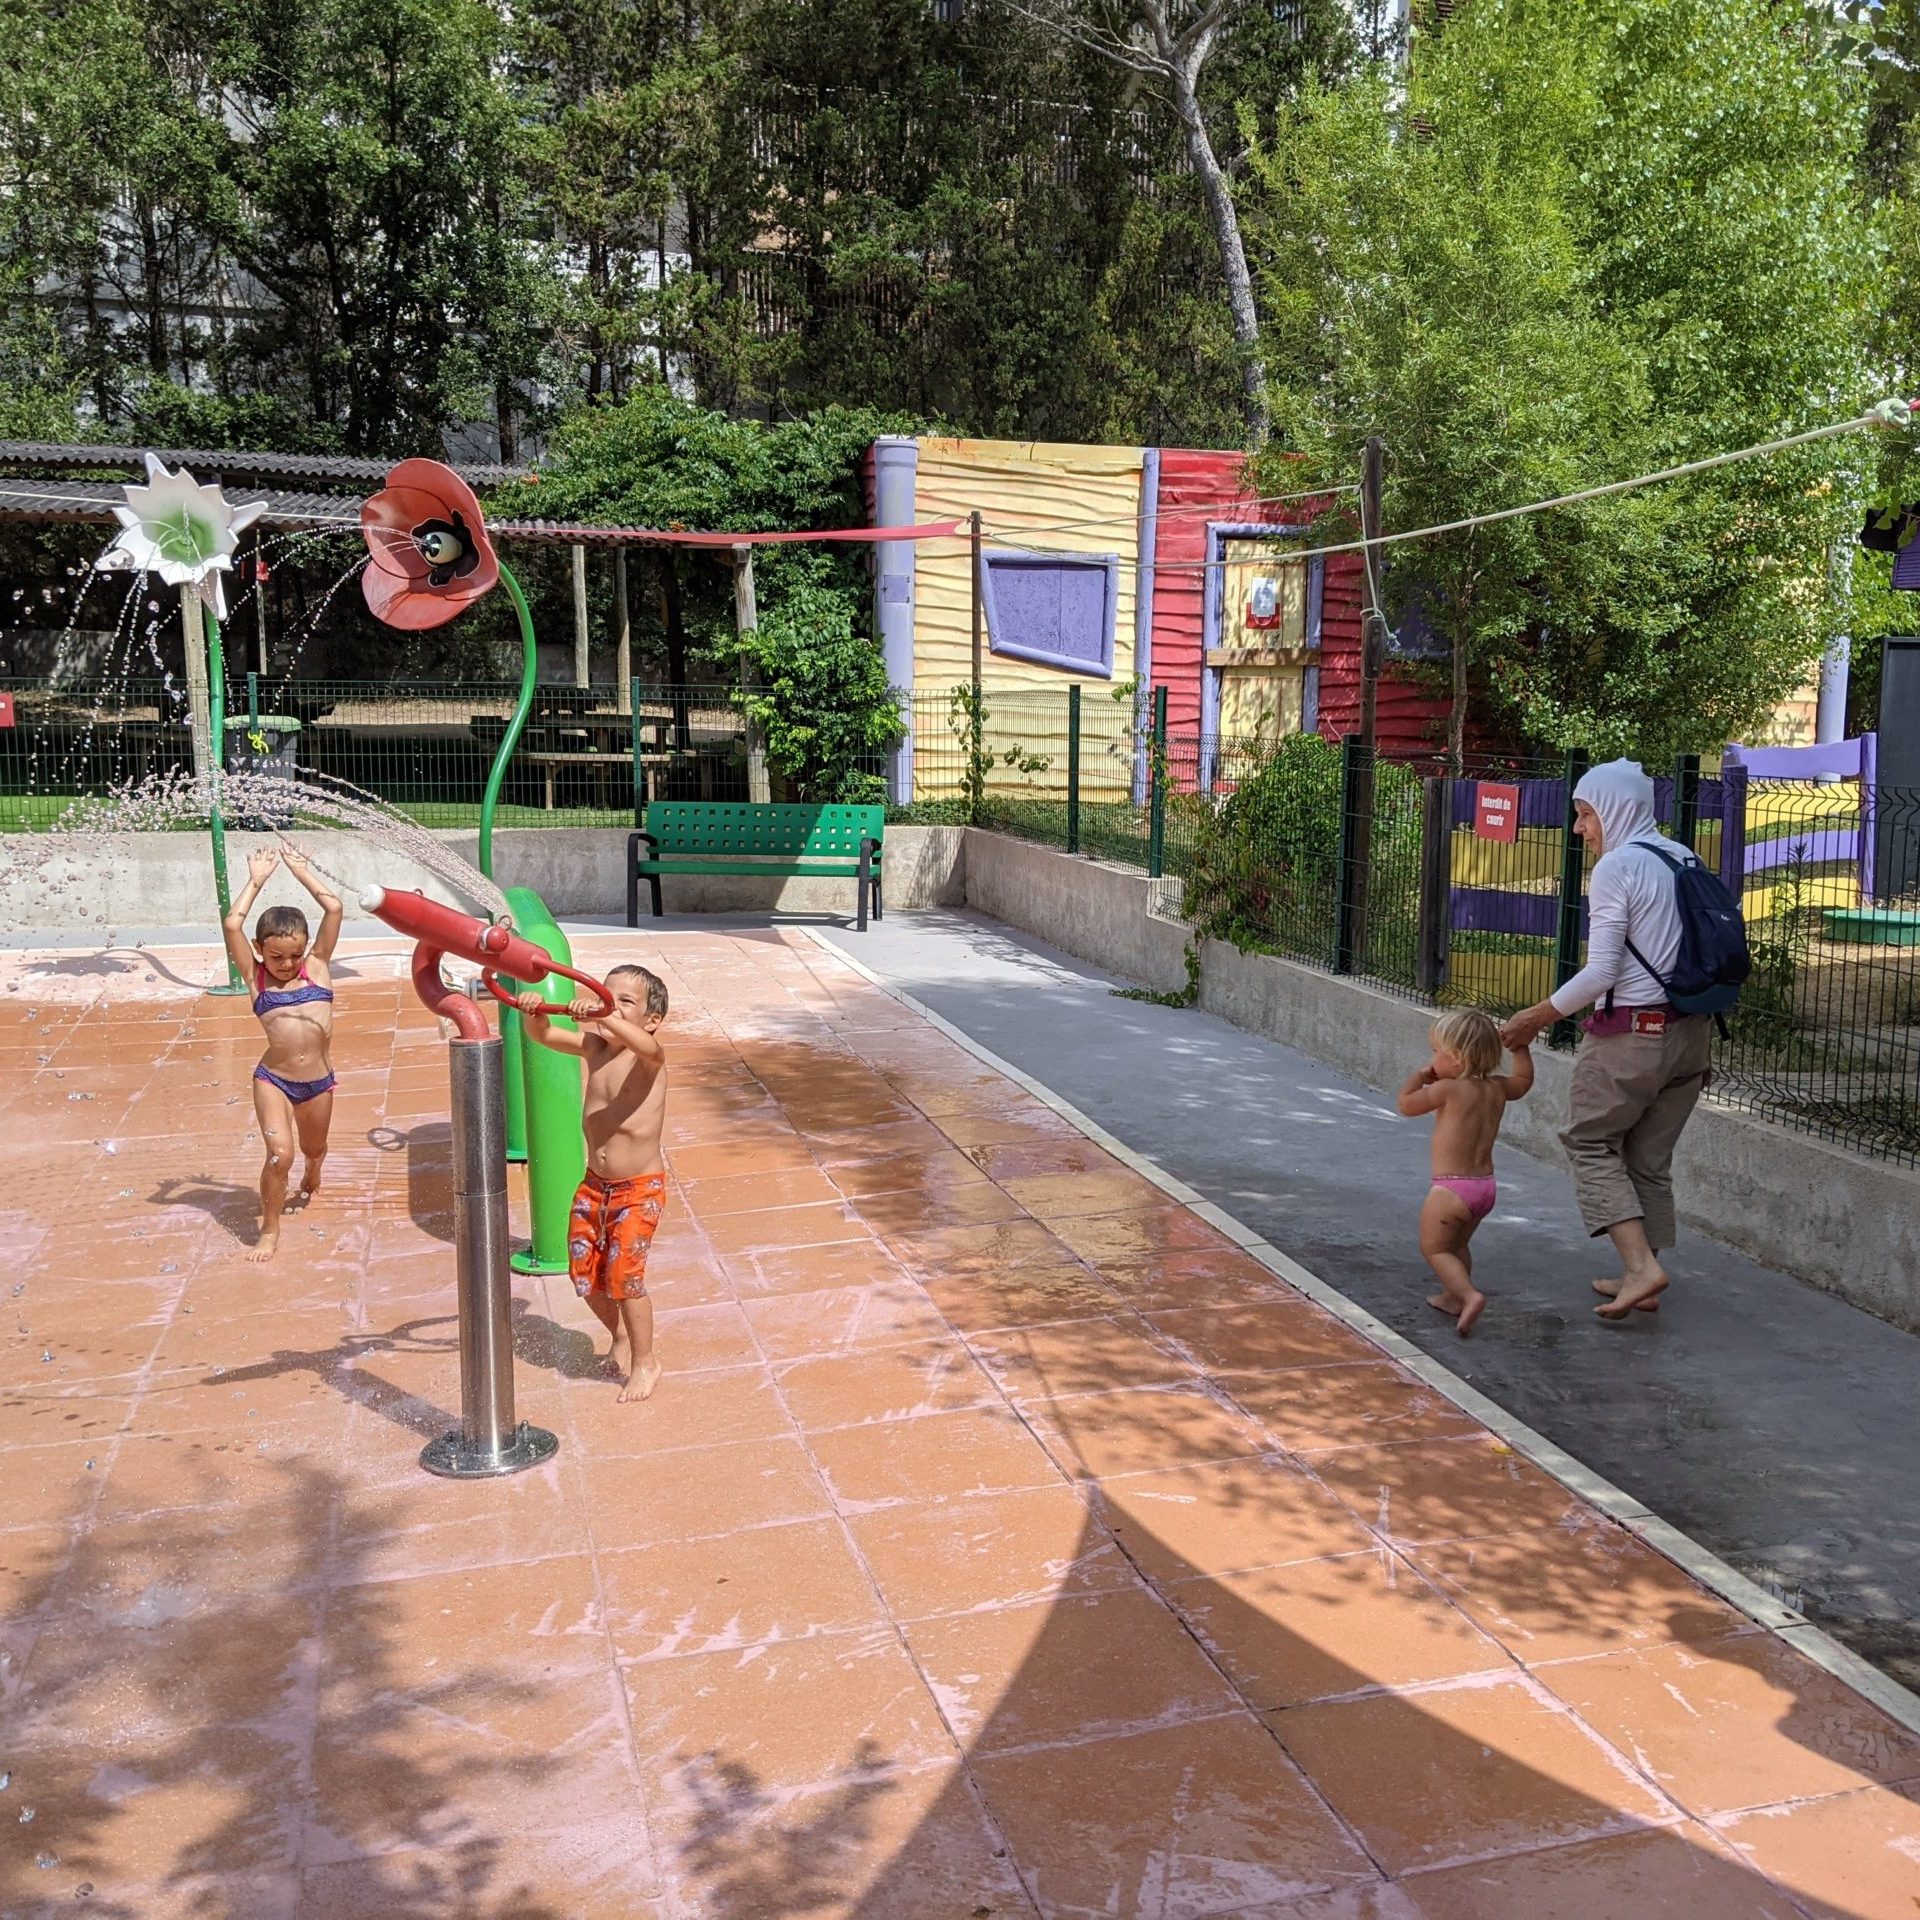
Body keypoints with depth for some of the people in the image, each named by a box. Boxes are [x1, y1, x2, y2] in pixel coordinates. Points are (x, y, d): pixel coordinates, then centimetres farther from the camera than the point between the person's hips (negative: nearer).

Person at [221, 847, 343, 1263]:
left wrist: (301, 871, 2)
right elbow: (231, 924, -13)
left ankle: (311, 1175, 58)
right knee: (279, 1154, -15)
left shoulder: (317, 966, 1)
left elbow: (333, 909, -6)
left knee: (313, 1149, 22)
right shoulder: (256, 977, -1)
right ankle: (270, 1230, 4)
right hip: (273, 1080, -2)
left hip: (318, 1082, 2)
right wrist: (257, 880, -3)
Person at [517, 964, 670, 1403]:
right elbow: (543, 1036, -4)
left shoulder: (649, 1057, -17)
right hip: (595, 1184, 6)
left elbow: (646, 1045, -41)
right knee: (583, 1271, 12)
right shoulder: (594, 1047, 0)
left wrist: (606, 1017, -57)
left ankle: (645, 1362, 15)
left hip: (639, 1188, -6)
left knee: (623, 1275, -7)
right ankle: (620, 1336, 39)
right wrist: (533, 1013, -27)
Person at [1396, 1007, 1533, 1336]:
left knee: (1434, 1248, 1)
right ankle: (1452, 1297, 35)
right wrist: (1518, 1045, 23)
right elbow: (1524, 1080, 25)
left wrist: (1419, 1076, 7)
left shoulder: (1448, 1089, -17)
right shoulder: (1497, 1088, 3)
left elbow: (1406, 1104, -6)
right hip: (1486, 1185, 8)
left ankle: (1470, 1295, -17)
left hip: (1451, 1188, -8)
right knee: (1457, 1245, 25)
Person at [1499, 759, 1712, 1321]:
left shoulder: (1617, 866, -12)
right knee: (1650, 1158, 15)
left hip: (1632, 1032, -8)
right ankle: (1640, 1280, 21)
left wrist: (1538, 1016, -8)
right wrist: (1697, 1043, 20)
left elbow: (1601, 972, -17)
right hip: (1691, 1032, 8)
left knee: (1591, 1142, 7)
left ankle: (1641, 1265, -5)